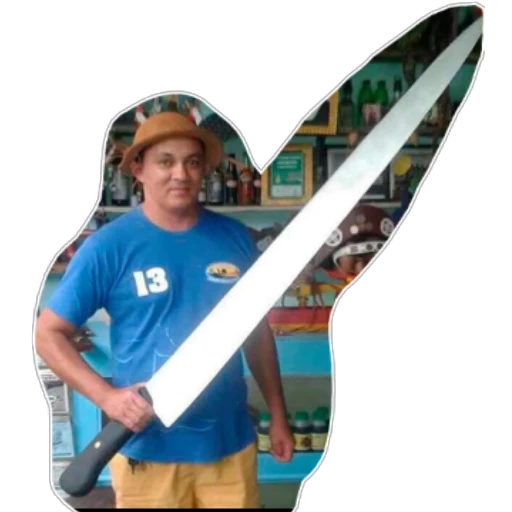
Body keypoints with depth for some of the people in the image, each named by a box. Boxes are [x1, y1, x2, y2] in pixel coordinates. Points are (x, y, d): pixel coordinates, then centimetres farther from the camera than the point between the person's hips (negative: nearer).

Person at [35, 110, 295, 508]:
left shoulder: (235, 238, 1)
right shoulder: (109, 246, -9)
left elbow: (258, 332, 10)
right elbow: (48, 333, -4)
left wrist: (278, 415, 11)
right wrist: (106, 396, -17)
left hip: (230, 440, 3)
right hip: (148, 448, -2)